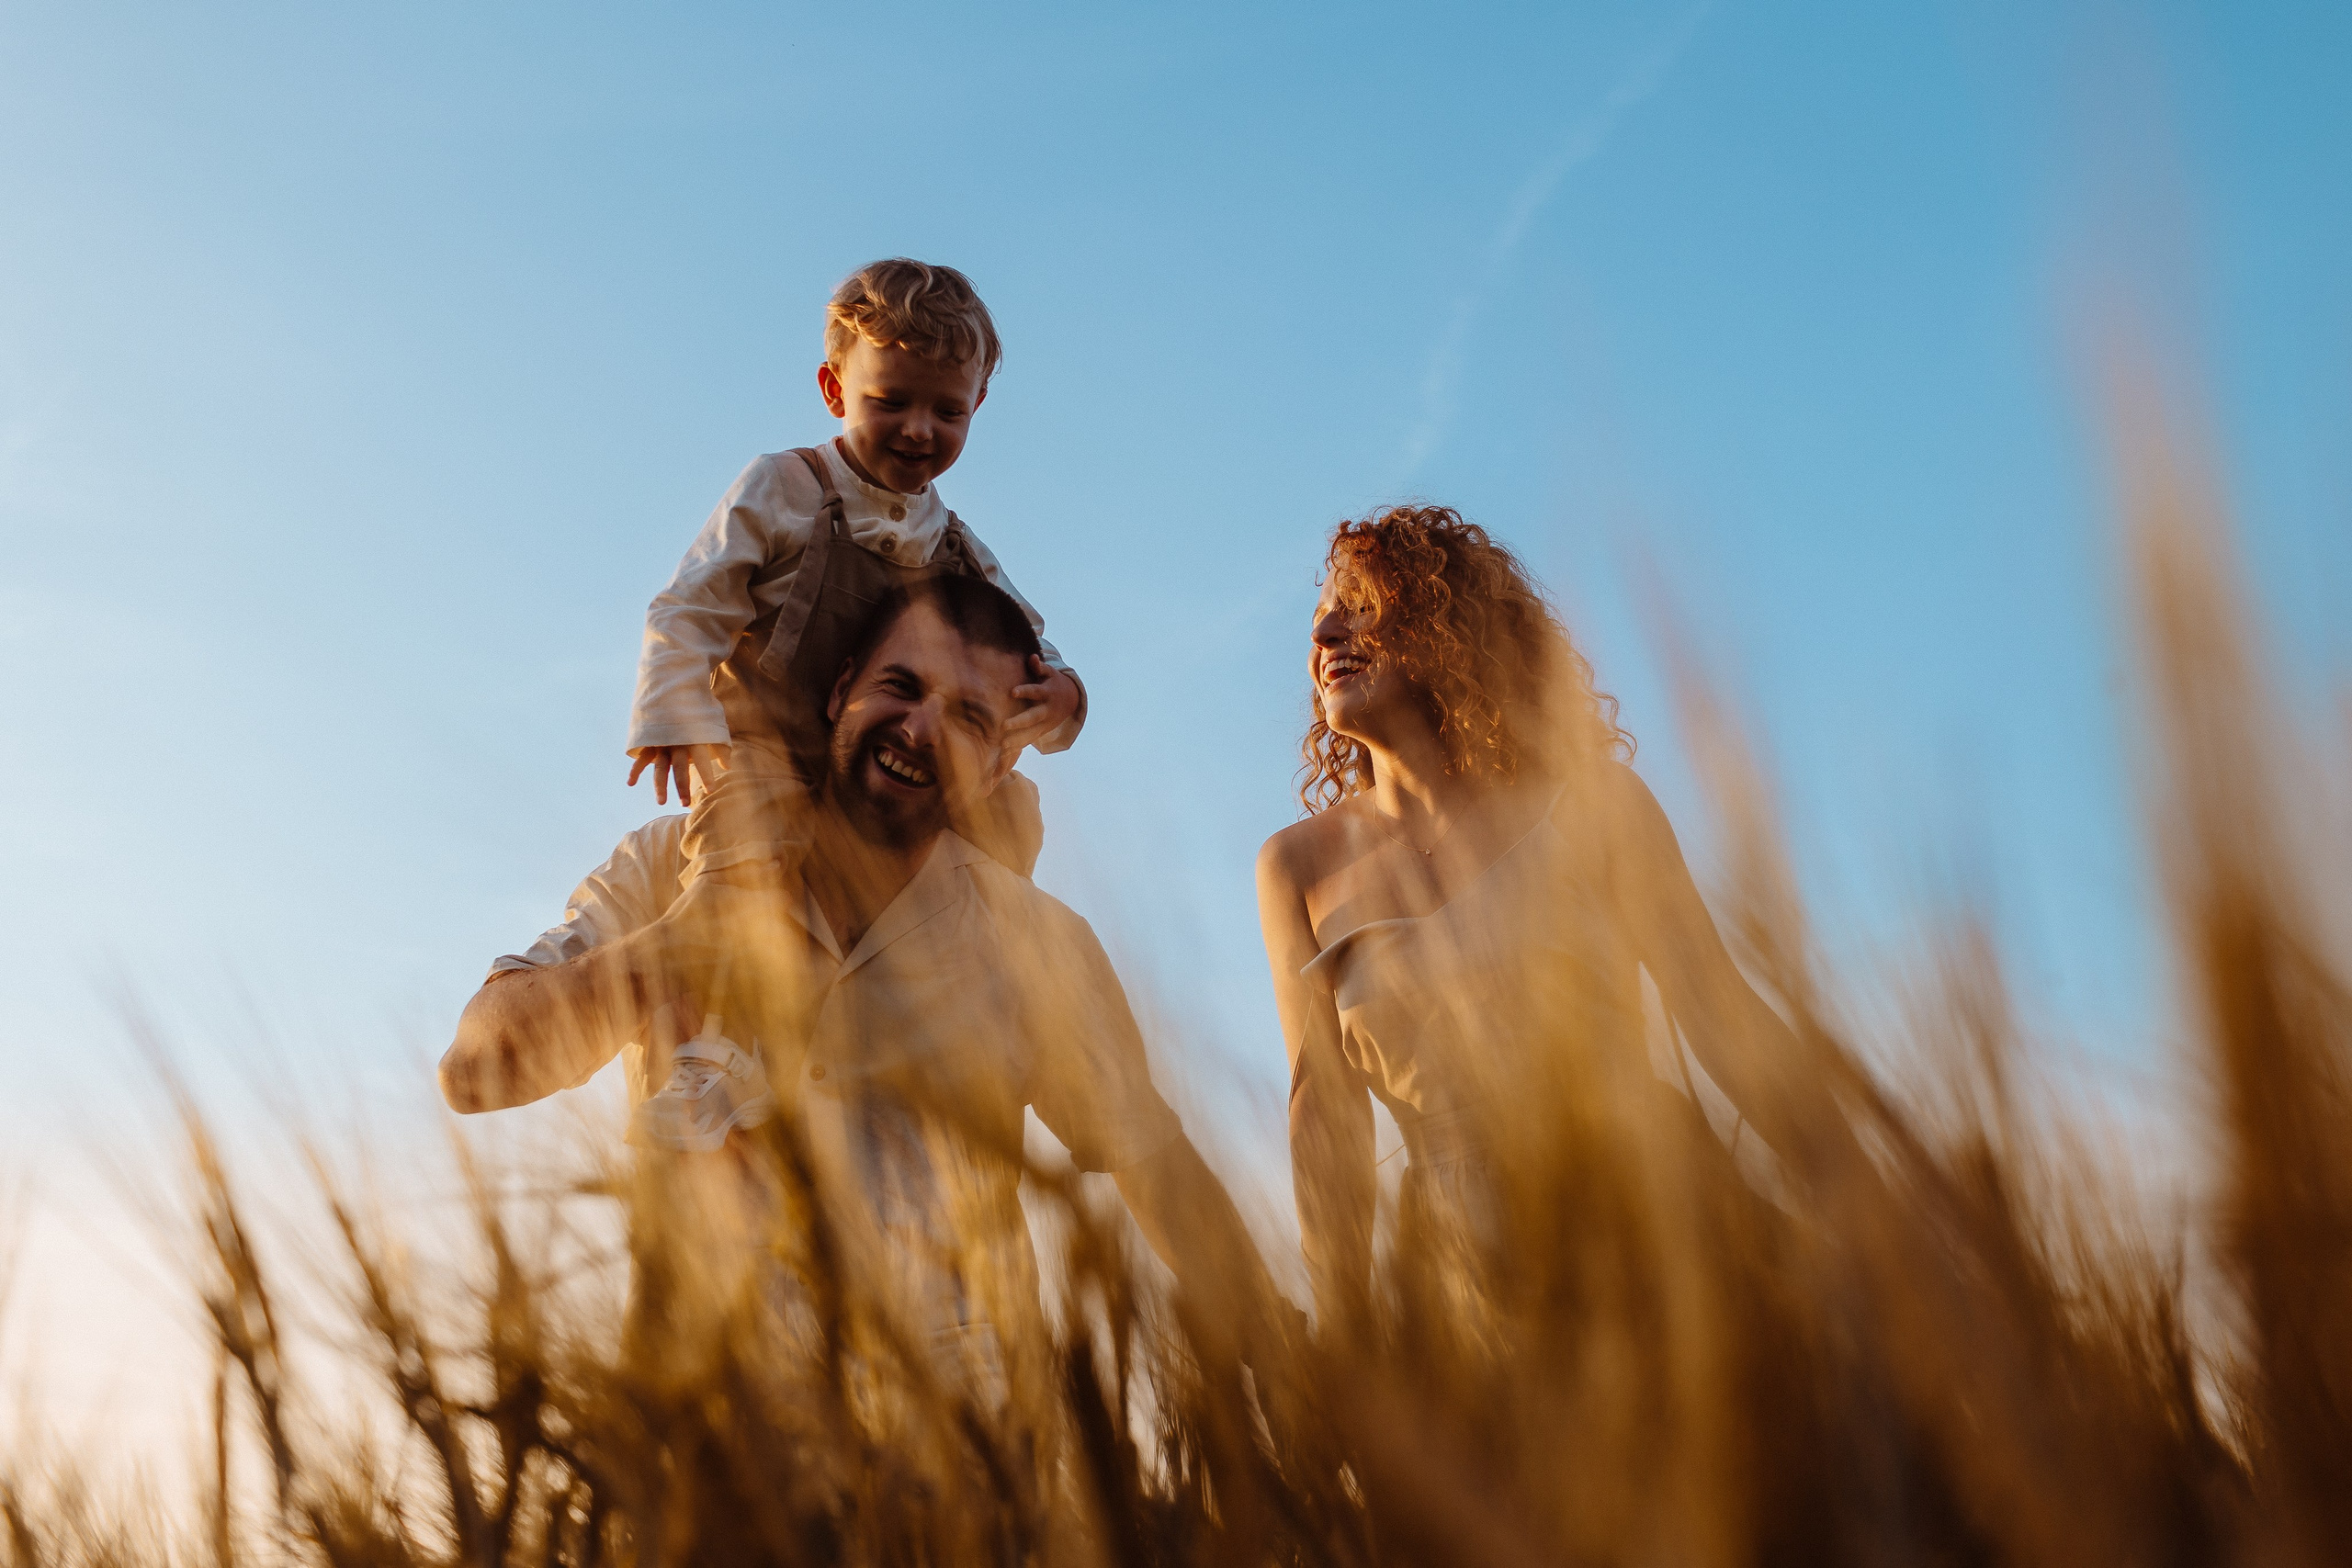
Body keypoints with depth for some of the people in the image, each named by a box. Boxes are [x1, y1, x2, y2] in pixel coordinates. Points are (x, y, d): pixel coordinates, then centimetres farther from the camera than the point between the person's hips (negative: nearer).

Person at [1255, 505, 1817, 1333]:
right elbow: (1324, 1113, 5)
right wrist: (1341, 1342, 2)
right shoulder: (1299, 867, 5)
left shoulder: (1589, 802, 0)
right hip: (1475, 1281, 1)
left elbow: (1722, 1019, 1)